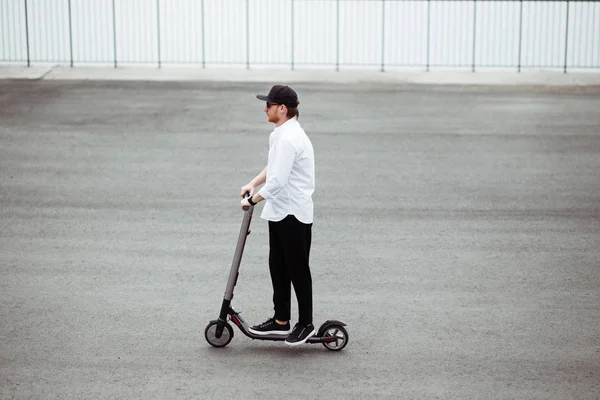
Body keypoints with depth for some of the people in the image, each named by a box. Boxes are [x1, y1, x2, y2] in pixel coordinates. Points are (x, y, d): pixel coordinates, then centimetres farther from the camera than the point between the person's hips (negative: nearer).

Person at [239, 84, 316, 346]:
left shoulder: (288, 138, -23)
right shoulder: (282, 133, 10)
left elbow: (277, 181, -26)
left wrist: (252, 200, -14)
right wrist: (253, 183, 10)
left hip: (294, 214, -11)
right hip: (280, 212, 11)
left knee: (297, 269, 0)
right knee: (277, 266, 15)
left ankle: (306, 324, 11)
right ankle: (281, 320, 25)